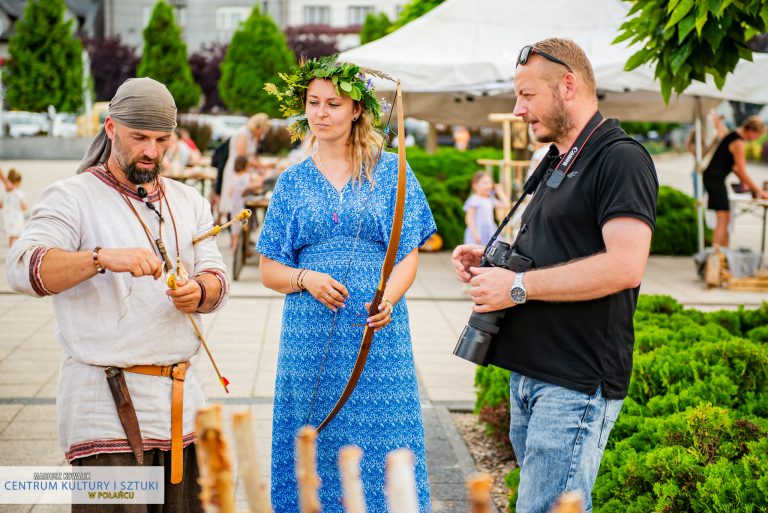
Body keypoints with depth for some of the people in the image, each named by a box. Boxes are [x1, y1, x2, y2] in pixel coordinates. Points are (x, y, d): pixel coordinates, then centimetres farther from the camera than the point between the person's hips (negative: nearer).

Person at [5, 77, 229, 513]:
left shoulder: (189, 202, 17)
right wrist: (102, 258, -30)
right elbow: (23, 268, -16)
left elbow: (215, 276, 9)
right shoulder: (73, 197, -1)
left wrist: (199, 292, -15)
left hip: (181, 398, 5)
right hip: (106, 401, -5)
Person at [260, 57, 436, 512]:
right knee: (312, 450, 4)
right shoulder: (293, 182, 10)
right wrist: (305, 279, -11)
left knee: (382, 452, -2)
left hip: (380, 333, -2)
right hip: (310, 338, 2)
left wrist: (388, 297, -19)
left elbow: (409, 256, 1)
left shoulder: (390, 172, 5)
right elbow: (269, 268, 10)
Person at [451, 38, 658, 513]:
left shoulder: (620, 158, -12)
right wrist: (491, 261, 9)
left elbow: (624, 265, -24)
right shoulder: (557, 163, 19)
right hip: (530, 374, 10)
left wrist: (518, 286, -19)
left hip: (576, 385, -10)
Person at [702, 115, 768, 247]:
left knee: (725, 219, 12)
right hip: (715, 178, -10)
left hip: (714, 178, 10)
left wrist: (746, 184, 14)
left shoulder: (734, 136, 15)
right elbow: (743, 173, -14)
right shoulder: (738, 142, -15)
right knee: (723, 220, -13)